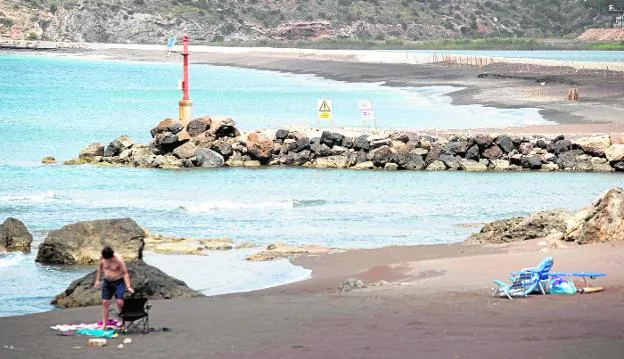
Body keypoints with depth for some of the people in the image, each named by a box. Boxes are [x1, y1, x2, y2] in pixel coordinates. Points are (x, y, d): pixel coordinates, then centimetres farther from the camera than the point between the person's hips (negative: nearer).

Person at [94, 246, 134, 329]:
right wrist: (97, 280, 11)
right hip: (107, 282, 5)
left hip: (118, 282, -5)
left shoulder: (119, 260, -22)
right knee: (105, 302, 1)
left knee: (119, 302, -16)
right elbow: (100, 268, 12)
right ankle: (104, 324, 6)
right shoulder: (102, 258, -7)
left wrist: (128, 286, -28)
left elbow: (125, 273, -21)